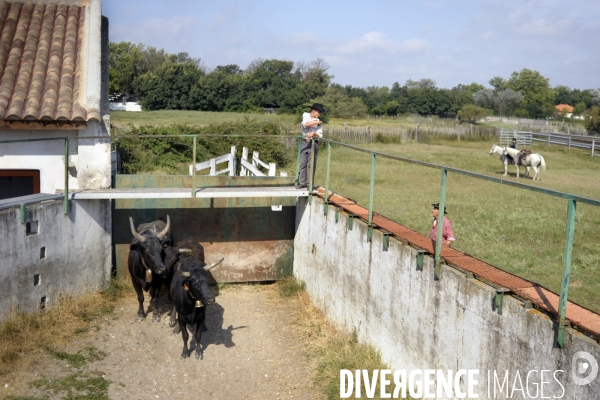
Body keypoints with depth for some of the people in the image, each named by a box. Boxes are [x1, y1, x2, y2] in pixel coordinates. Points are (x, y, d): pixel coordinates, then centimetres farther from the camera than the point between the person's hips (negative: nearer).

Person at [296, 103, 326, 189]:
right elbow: (306, 124, -15)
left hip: (313, 143, -2)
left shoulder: (319, 122, 1)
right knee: (303, 164, 4)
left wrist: (313, 134, -25)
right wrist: (317, 122, -10)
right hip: (304, 143, 2)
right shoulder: (305, 115, 4)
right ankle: (302, 183, 11)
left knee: (311, 165, -3)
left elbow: (320, 135, -5)